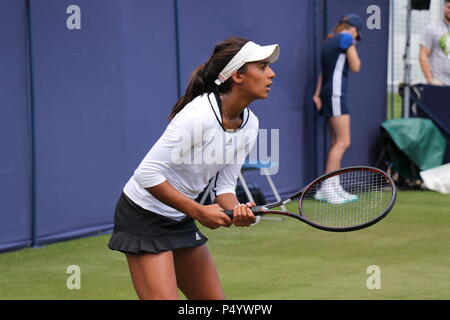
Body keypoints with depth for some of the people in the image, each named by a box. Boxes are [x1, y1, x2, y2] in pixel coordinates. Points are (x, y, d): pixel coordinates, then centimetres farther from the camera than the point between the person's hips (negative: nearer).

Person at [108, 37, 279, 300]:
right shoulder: (199, 115, -27)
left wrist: (236, 210, -18)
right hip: (144, 216, -9)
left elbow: (224, 186, 4)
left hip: (182, 219, 9)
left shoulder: (250, 124, -2)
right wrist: (199, 211, -24)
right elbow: (147, 174, -27)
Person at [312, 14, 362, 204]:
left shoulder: (329, 41, 19)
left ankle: (333, 188, 12)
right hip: (336, 92, -9)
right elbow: (355, 67, -4)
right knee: (343, 142, -9)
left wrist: (318, 93, 9)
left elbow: (323, 71, 14)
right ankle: (327, 187, -14)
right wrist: (353, 50, 11)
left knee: (337, 142, 11)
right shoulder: (346, 38, -6)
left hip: (328, 91, 9)